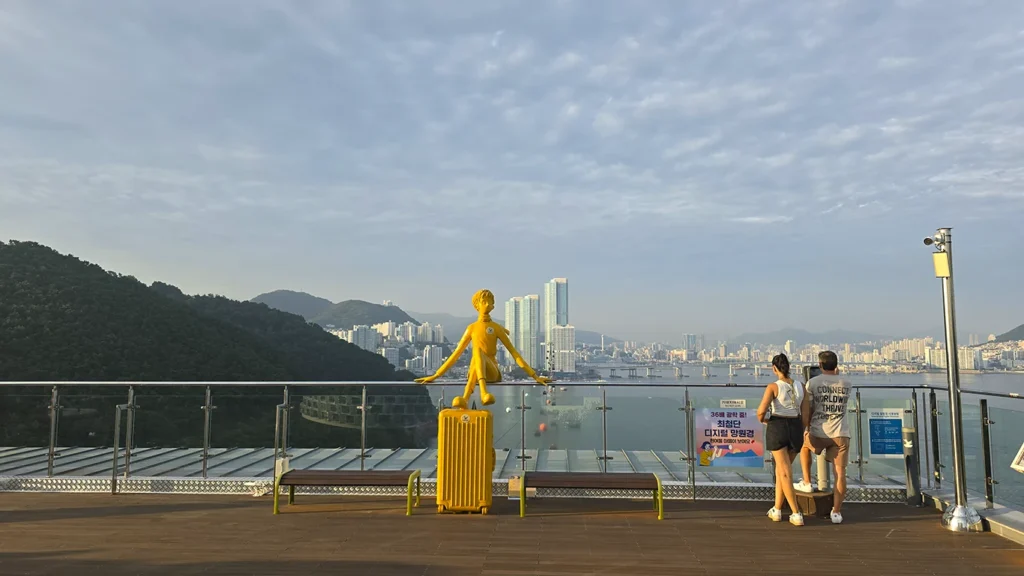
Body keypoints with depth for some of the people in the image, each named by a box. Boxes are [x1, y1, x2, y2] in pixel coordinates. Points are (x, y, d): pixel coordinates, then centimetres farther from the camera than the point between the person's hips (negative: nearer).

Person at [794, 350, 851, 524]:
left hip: (819, 433, -1)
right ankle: (836, 512, 6)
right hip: (841, 435, 2)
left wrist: (807, 428, 14)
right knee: (840, 472, 5)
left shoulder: (812, 383, -3)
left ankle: (807, 483, 29)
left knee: (804, 444, 30)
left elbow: (806, 412, -3)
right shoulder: (846, 384, 6)